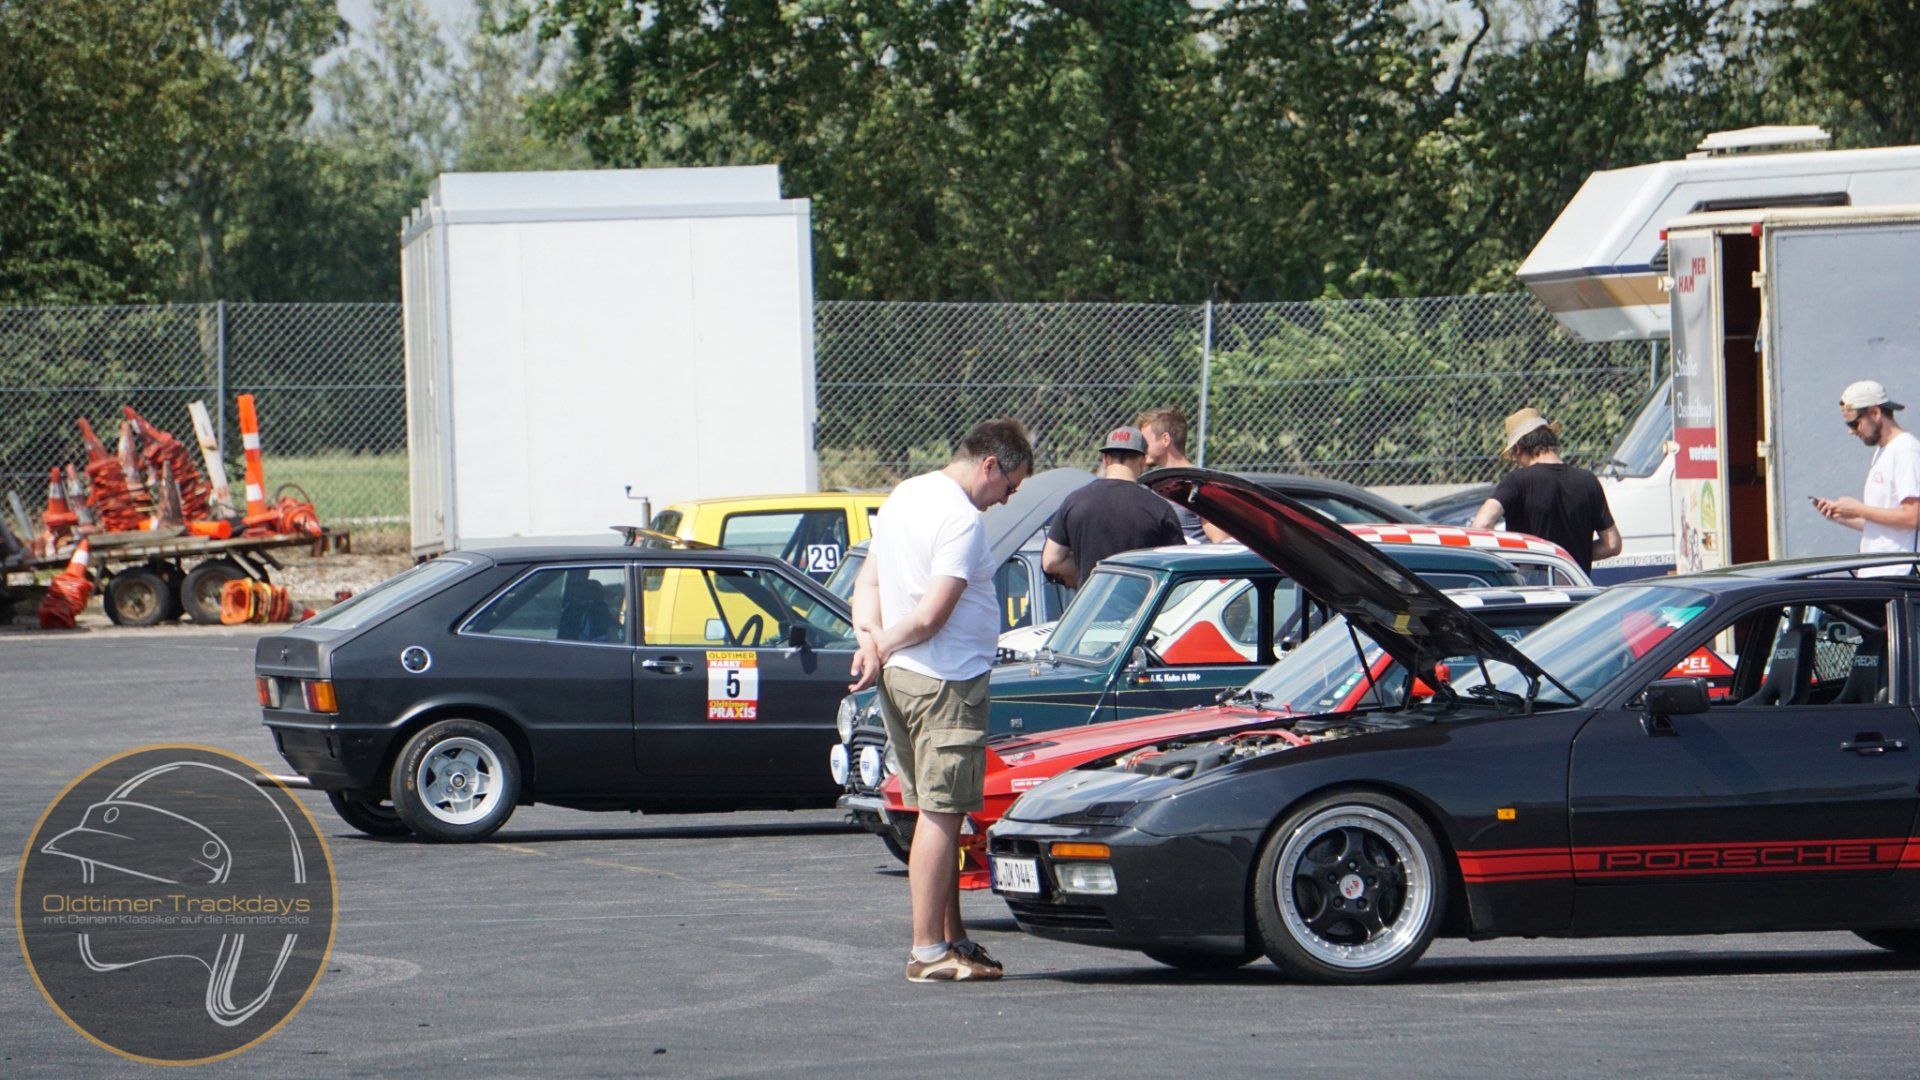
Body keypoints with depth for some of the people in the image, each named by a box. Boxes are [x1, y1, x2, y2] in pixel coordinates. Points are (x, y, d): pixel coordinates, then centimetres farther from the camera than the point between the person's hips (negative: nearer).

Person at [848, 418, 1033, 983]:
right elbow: (931, 616, -20)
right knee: (941, 815, -6)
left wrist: (869, 641, -1)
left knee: (938, 813, 15)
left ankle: (952, 938, 20)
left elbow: (867, 583, 15)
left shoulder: (904, 496, 14)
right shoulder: (962, 520, -17)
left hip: (900, 680, 10)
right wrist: (881, 645, -6)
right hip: (948, 682, -10)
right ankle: (928, 951, -6)